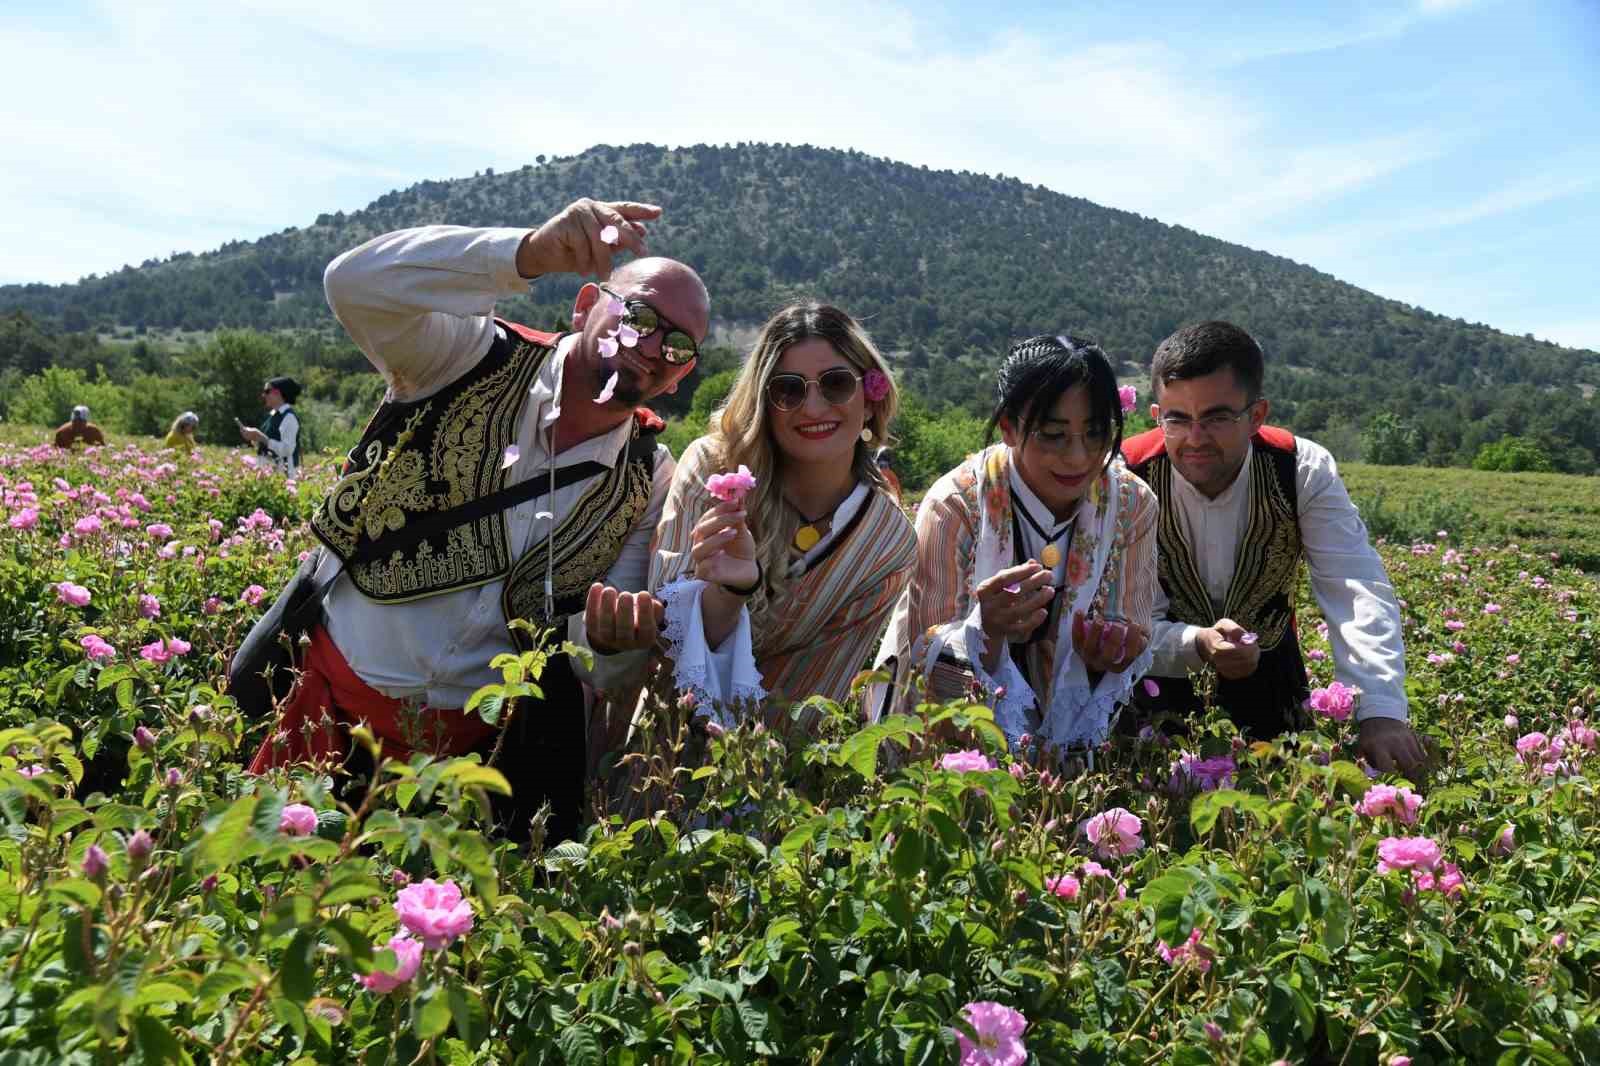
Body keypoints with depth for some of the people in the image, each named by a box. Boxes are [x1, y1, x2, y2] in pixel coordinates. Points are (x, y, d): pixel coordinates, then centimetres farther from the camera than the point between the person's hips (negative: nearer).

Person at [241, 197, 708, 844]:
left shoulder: (651, 482, -1)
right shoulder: (476, 358, -9)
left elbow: (604, 667, 2)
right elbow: (357, 283, -28)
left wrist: (609, 637, -24)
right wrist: (533, 252, -39)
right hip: (338, 697, -1)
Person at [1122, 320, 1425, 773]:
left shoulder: (1305, 470, -16)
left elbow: (1357, 592, -26)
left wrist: (1380, 714, -40)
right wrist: (1197, 645, -44)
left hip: (1267, 668, 2)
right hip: (1162, 677, -2)